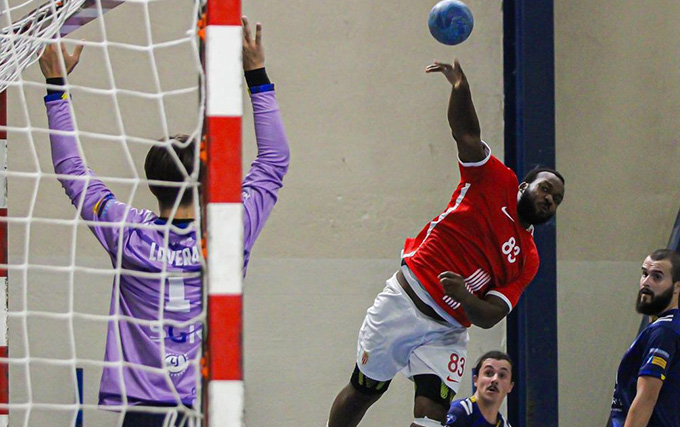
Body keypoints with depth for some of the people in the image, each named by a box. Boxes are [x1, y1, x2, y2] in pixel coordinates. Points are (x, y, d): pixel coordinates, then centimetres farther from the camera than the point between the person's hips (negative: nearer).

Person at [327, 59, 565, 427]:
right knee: (362, 392, 7)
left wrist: (464, 298, -24)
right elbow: (466, 134, -7)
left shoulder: (528, 261, 9)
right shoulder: (496, 183, 4)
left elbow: (490, 316, -1)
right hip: (404, 303, -2)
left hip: (446, 334, 2)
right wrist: (460, 86, -24)